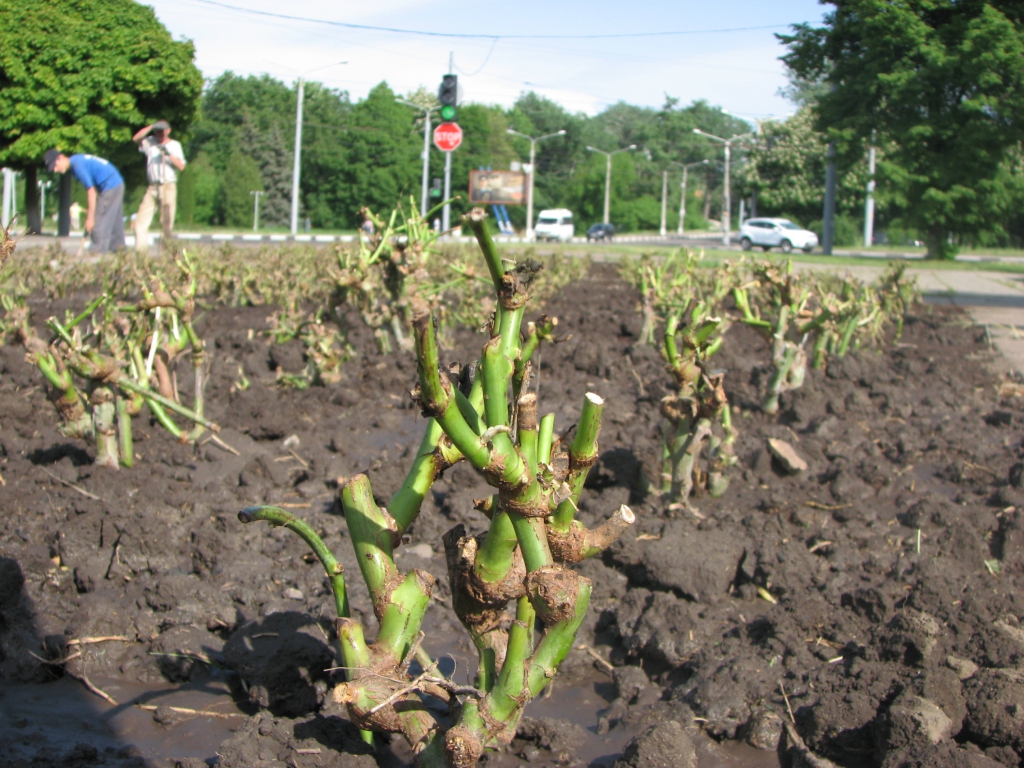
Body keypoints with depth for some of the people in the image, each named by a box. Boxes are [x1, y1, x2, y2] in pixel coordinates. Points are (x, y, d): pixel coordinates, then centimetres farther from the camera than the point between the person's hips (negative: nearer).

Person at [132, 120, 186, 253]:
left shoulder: (174, 145, 7)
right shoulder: (150, 142, 14)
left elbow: (181, 166, -2)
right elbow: (136, 138, -2)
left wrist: (169, 154, -14)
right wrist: (151, 127, -6)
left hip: (168, 187, -3)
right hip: (152, 187, 3)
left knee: (167, 222, -4)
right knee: (142, 219, -5)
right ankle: (140, 249, -5)